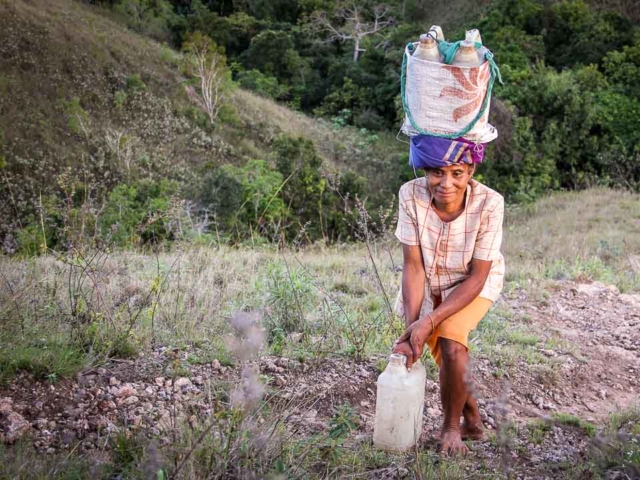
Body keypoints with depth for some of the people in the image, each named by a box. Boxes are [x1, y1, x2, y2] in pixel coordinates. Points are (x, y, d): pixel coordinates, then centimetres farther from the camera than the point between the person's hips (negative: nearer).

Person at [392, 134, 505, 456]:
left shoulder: (489, 203, -33)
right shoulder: (411, 195, -29)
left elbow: (477, 277, -26)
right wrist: (411, 327, -31)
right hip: (429, 282, 3)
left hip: (471, 284, -2)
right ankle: (472, 421, 38)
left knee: (451, 345, -23)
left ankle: (452, 427, 3)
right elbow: (413, 266, -23)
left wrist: (429, 322, -33)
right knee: (447, 358, 10)